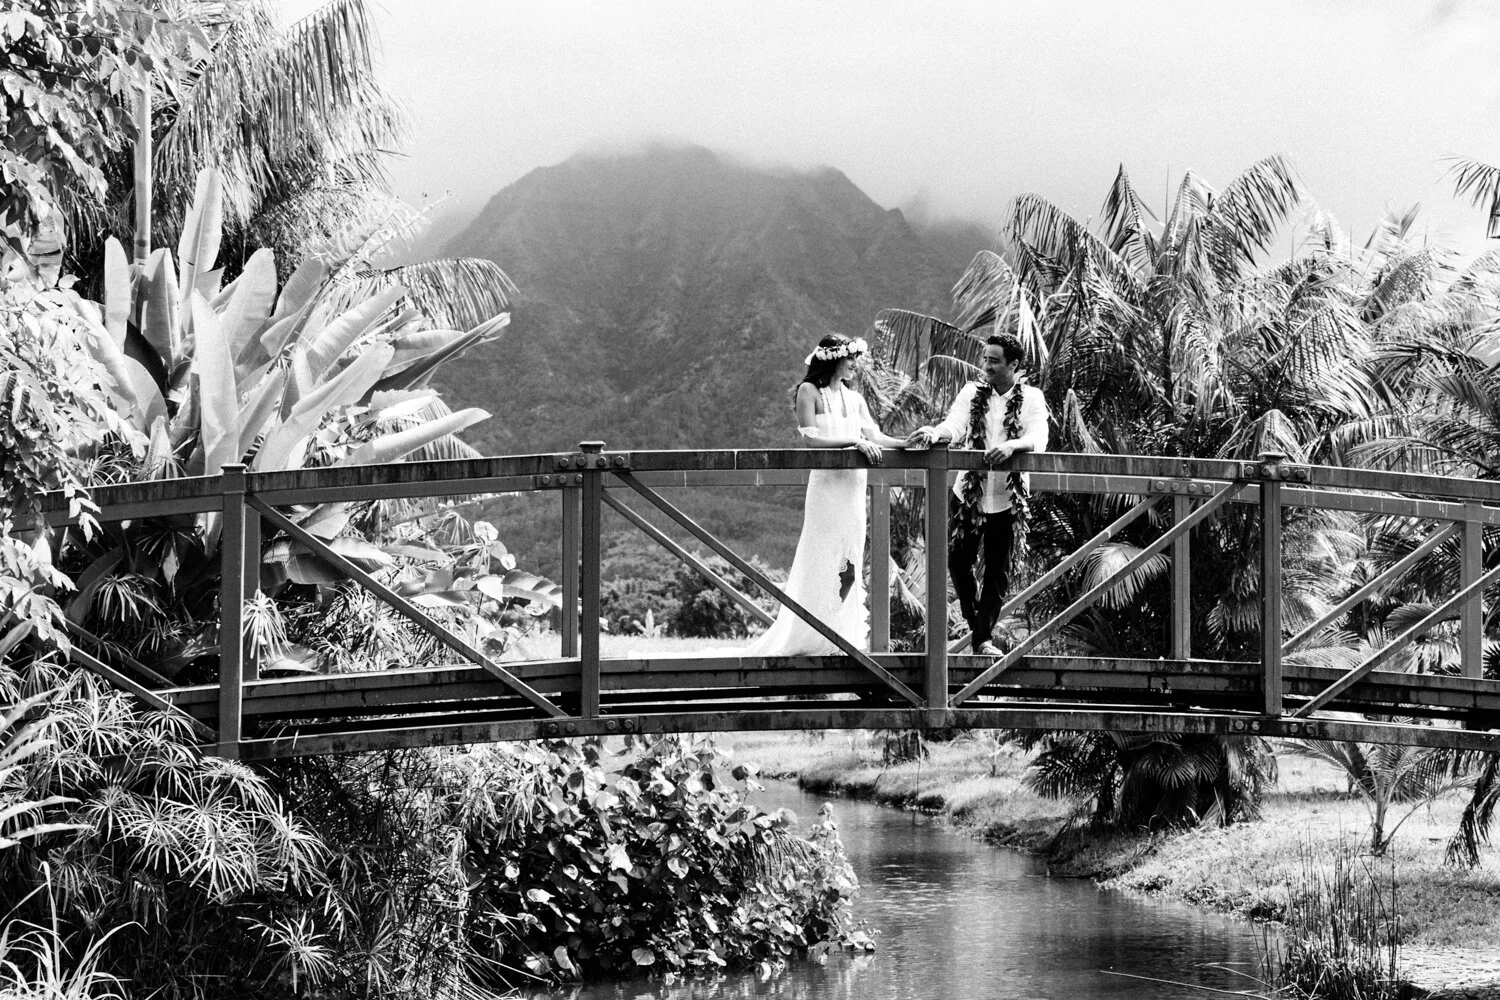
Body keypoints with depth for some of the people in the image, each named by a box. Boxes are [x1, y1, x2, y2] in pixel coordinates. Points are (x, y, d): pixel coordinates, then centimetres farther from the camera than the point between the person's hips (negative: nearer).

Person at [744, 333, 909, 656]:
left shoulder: (855, 399, 16)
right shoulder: (810, 392, -3)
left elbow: (874, 435, 8)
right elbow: (810, 438, -12)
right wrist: (855, 441, -21)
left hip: (854, 487, 7)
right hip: (826, 485, -7)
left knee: (849, 563, 6)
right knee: (822, 561, -7)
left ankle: (845, 638, 9)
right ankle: (815, 640, -3)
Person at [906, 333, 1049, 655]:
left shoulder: (1031, 398, -3)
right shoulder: (972, 393, 2)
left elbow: (1038, 440, -17)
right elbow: (955, 426, -13)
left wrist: (1011, 445, -38)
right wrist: (935, 433, -36)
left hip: (1007, 498, -2)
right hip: (969, 492, 2)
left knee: (998, 570, 4)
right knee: (957, 561, 2)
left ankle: (985, 637, 15)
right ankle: (974, 625, 23)